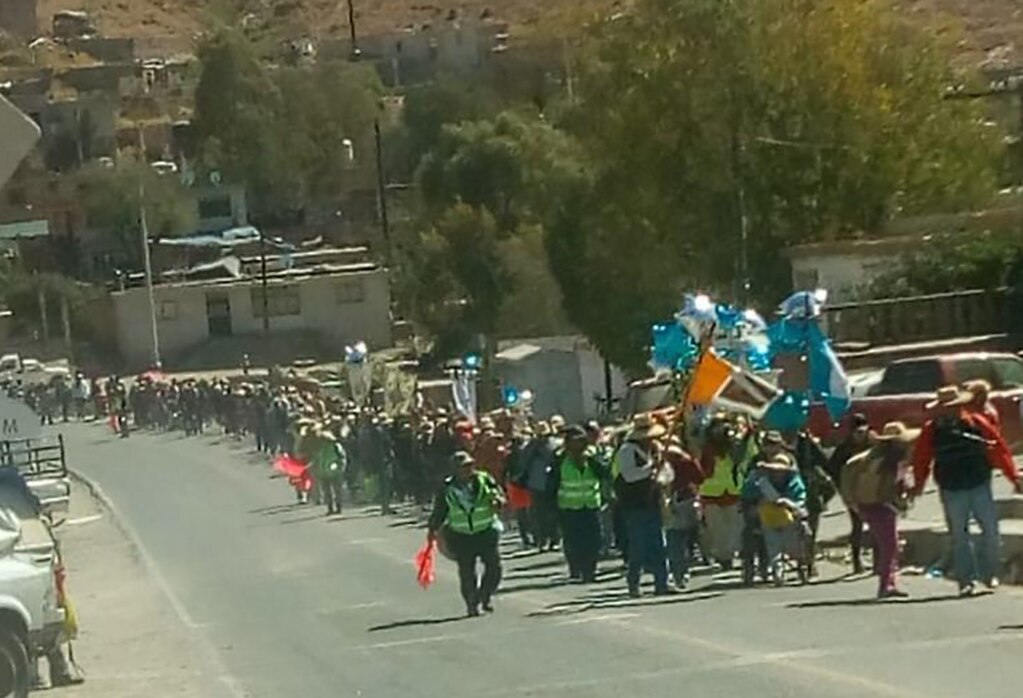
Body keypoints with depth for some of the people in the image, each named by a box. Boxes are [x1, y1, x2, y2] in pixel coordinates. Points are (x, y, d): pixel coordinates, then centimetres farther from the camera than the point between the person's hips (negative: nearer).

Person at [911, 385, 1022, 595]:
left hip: (980, 486, 1)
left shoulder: (977, 423, -1)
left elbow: (999, 450, 2)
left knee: (991, 530, 1)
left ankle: (989, 574, 17)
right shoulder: (932, 430, -1)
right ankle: (966, 580, 7)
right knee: (959, 536, 1)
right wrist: (918, 484, 0)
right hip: (952, 490, 0)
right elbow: (921, 458, 4)